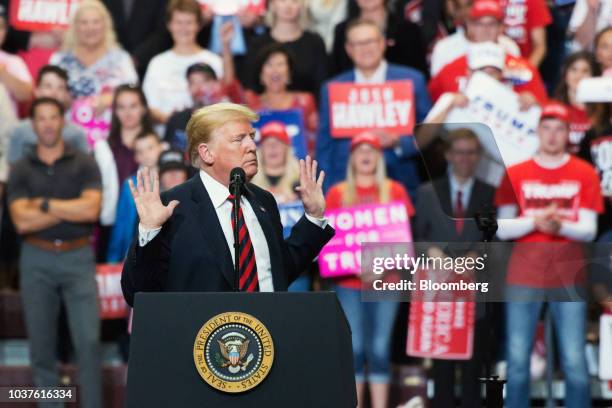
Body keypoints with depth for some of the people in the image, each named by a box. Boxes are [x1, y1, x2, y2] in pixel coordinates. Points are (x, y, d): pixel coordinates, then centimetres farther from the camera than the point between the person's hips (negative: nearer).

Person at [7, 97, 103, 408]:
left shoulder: (83, 164, 4)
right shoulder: (21, 170, 6)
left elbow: (91, 210, -11)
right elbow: (22, 222, -7)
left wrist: (45, 204, -8)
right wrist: (72, 208, -8)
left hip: (78, 257, -1)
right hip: (37, 260, 1)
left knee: (88, 341, -10)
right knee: (42, 345, 4)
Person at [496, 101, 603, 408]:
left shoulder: (584, 174, 5)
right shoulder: (516, 174, 6)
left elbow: (589, 230, 0)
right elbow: (501, 228, 2)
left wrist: (560, 226, -19)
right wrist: (535, 221, -15)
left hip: (568, 272, -1)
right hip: (524, 271, 1)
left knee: (574, 361, -5)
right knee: (517, 358, -1)